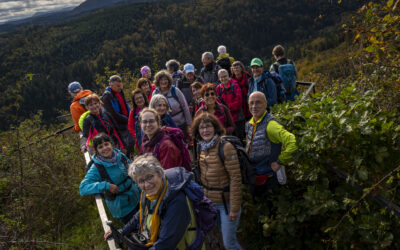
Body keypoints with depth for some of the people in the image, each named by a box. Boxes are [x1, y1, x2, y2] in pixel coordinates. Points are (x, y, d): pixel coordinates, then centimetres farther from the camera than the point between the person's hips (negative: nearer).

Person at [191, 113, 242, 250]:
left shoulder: (226, 147, -18)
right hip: (209, 201, 6)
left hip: (226, 202, -6)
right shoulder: (201, 147, 3)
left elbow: (235, 178, -19)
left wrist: (234, 208, -19)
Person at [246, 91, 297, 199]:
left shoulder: (270, 124, -23)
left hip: (267, 177, -7)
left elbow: (293, 142, -34)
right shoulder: (249, 124, 4)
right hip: (252, 175, 7)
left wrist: (280, 162, -24)